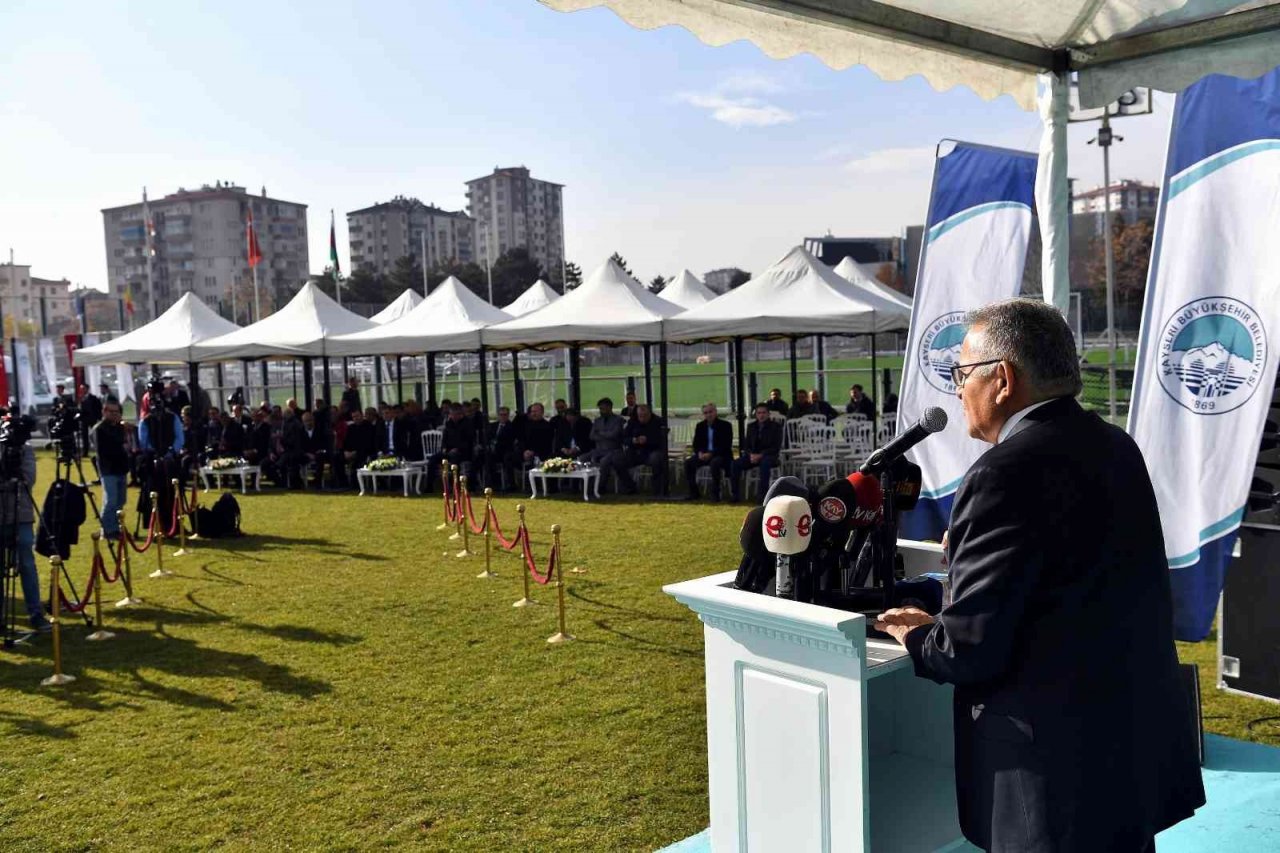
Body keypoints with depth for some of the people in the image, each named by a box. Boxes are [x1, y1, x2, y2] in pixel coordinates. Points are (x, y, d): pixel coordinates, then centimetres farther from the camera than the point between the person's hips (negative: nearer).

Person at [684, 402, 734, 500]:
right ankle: (693, 492, -11)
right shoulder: (700, 426, 10)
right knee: (688, 462, -20)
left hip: (722, 455, -5)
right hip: (704, 454, 5)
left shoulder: (725, 425, -5)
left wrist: (711, 453, -23)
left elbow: (726, 446, -12)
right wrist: (699, 452, -12)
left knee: (715, 462, -38)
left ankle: (715, 493, -26)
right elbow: (696, 444, 12)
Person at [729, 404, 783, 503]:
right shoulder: (751, 427, 14)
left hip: (769, 455, -4)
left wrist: (760, 455, -19)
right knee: (735, 464, -22)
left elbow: (776, 447, -7)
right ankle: (735, 494, -16)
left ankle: (762, 494, -37)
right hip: (753, 455, 4)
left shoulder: (776, 426, 0)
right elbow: (746, 445, 14)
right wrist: (751, 454, -10)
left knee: (764, 463, -40)